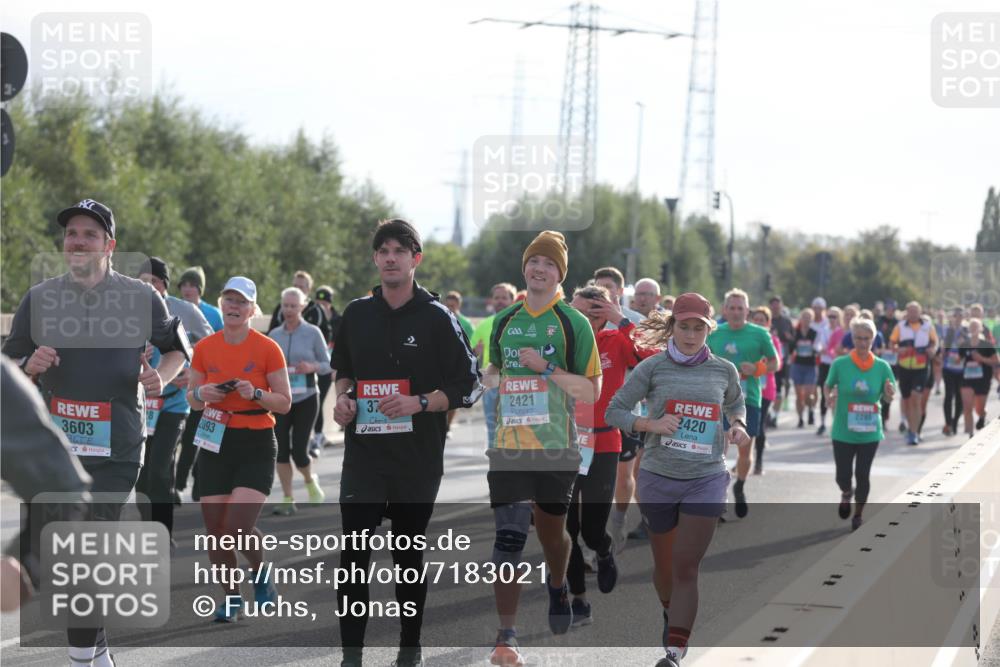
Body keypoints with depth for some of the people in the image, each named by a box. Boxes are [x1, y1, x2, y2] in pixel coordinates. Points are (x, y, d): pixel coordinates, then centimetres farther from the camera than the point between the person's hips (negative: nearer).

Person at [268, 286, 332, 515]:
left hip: (306, 399, -3)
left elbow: (327, 365, 1)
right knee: (281, 449, -2)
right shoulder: (274, 335, 6)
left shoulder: (313, 333, -2)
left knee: (299, 451, -7)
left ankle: (310, 481, 26)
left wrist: (312, 367, -18)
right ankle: (288, 500, 7)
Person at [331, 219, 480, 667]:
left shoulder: (437, 318, -3)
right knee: (353, 554, -7)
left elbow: (467, 387, -4)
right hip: (363, 450, 2)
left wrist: (417, 403, -17)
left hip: (417, 457, -2)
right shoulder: (357, 314, 8)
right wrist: (343, 398, 2)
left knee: (409, 554, 8)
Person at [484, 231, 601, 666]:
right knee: (508, 536, -12)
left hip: (556, 449, -2)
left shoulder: (573, 324, -1)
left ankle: (558, 588, 47)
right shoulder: (503, 322, 11)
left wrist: (547, 369, -15)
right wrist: (491, 378, 7)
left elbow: (591, 391, -6)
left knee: (551, 532, 13)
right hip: (508, 447, 2)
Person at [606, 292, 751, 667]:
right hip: (658, 478, 0)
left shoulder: (723, 370, 5)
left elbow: (736, 402, 26)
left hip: (706, 480, 0)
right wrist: (650, 424, -18)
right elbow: (614, 411, -1)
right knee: (664, 565, 14)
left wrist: (738, 425, 4)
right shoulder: (653, 368, -2)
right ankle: (671, 615, 45)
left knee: (685, 569, -9)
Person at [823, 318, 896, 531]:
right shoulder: (840, 364, -7)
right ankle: (846, 494, 39)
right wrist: (829, 397, -15)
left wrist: (888, 393, -18)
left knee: (863, 475, 2)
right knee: (843, 476, 2)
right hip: (843, 431, -1)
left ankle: (858, 515, 24)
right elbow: (828, 385, 7)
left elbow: (888, 397, 5)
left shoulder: (881, 367, -3)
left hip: (869, 432, 1)